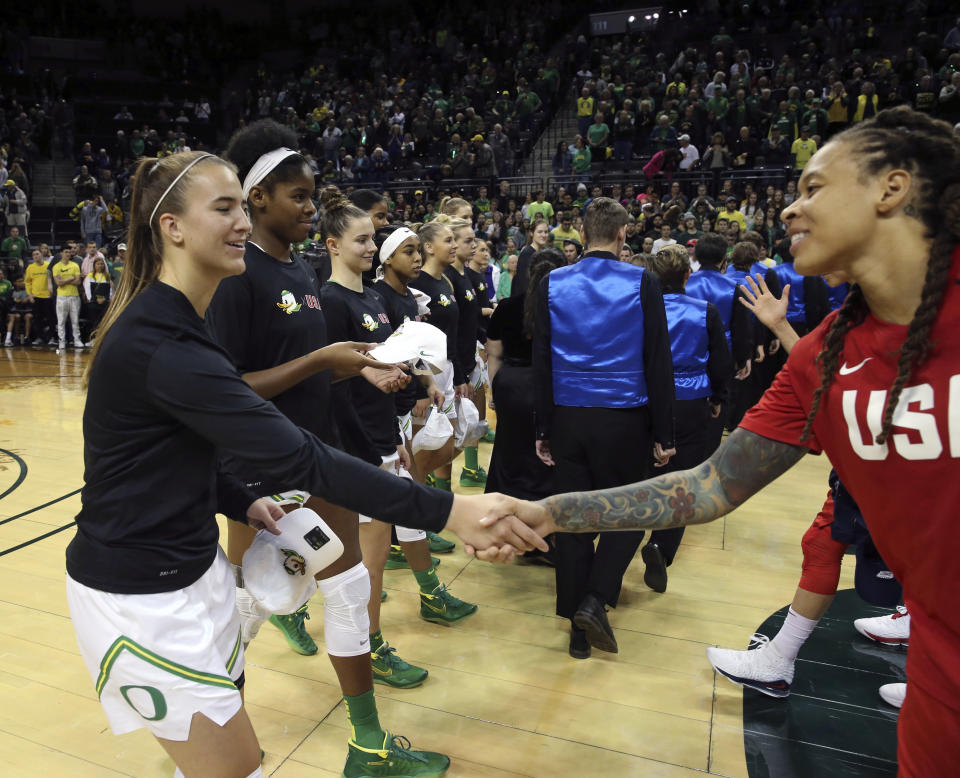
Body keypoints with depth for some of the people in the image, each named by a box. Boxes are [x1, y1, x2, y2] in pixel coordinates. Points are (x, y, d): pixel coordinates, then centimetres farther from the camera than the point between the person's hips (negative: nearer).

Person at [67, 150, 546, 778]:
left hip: (191, 568, 9)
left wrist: (241, 502, 0)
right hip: (141, 598, -9)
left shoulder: (173, 321, 6)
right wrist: (449, 511, -35)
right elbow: (296, 456, -34)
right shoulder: (158, 345, -26)